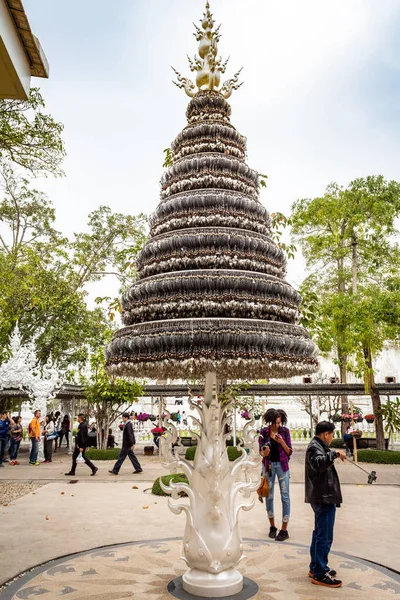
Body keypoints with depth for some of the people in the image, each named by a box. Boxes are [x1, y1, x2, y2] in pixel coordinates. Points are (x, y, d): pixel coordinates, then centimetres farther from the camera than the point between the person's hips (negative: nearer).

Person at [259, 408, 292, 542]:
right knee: (269, 496, 9)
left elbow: (289, 452, -4)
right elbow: (261, 451, 2)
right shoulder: (264, 432, -4)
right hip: (268, 465, 1)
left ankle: (284, 530, 9)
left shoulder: (285, 431, -5)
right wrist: (264, 453, -20)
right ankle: (272, 526, 24)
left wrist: (282, 442, -21)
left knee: (285, 497, 0)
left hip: (282, 465, -1)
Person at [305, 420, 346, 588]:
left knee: (319, 534, 19)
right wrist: (335, 453, -40)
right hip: (324, 498, -11)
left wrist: (334, 454, 36)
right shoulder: (315, 447, -17)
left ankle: (315, 567, 30)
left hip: (323, 497, 11)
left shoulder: (318, 446, 16)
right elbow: (318, 463, -40)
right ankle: (319, 574, 4)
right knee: (325, 536, -4)